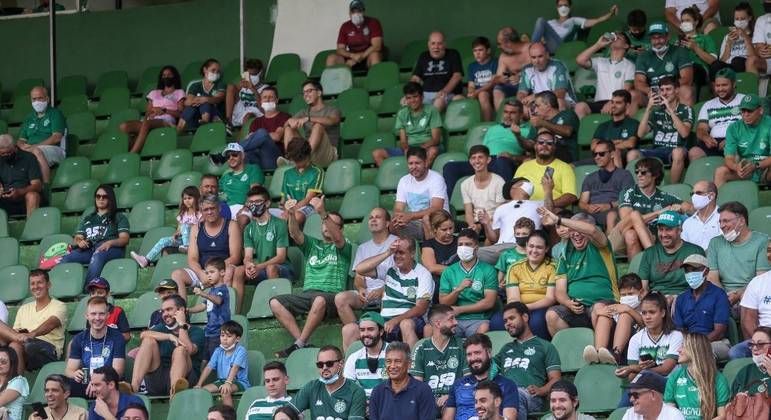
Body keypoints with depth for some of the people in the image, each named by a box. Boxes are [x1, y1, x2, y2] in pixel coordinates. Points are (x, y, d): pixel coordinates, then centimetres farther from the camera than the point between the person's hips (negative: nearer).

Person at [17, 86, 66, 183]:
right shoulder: (29, 119, 26)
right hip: (30, 150, 5)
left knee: (37, 152, -40)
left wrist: (35, 146, -14)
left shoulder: (55, 113, 9)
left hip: (54, 149, -5)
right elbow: (20, 140, 20)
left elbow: (57, 138, -4)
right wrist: (23, 146, -7)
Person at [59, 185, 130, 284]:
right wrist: (79, 242, -1)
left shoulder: (119, 217, 24)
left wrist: (110, 242, -14)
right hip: (88, 249, 4)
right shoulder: (87, 219, 35)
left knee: (97, 256, -42)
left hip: (112, 249, -4)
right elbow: (76, 239, 25)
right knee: (65, 259, -29)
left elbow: (124, 239, 8)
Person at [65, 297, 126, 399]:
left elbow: (117, 371, -8)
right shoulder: (79, 339, 11)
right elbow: (69, 370, 5)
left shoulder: (116, 337, 1)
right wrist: (74, 374, -21)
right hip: (84, 385, 2)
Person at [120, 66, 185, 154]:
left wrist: (164, 111, -8)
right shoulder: (154, 93, 33)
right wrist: (151, 114, -2)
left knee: (146, 124, -40)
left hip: (166, 120, -5)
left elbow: (180, 113, 5)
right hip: (151, 120, 5)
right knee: (123, 127, -24)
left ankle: (132, 154, -47)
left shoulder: (179, 93, 20)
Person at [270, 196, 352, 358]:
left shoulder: (343, 247, 13)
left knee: (320, 300, -41)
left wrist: (322, 213, -27)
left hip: (331, 294, -5)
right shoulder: (312, 244, 26)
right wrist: (291, 215, -15)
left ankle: (299, 344, -32)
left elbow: (337, 238, -11)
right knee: (275, 303, -20)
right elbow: (296, 235, 6)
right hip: (307, 294, 5)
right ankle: (302, 342, -29)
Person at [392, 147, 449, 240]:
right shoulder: (404, 181, 9)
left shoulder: (436, 179, -9)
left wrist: (410, 216, -33)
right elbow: (398, 210, 3)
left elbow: (436, 209, -21)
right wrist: (398, 219, -24)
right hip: (414, 225, 4)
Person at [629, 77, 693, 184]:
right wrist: (648, 109, -4)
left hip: (675, 150, -3)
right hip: (657, 150, 3)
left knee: (678, 152, -40)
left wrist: (670, 110, -14)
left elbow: (684, 133, -13)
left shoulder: (685, 110, 7)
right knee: (632, 154, -24)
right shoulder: (656, 111, 16)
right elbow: (640, 134, 4)